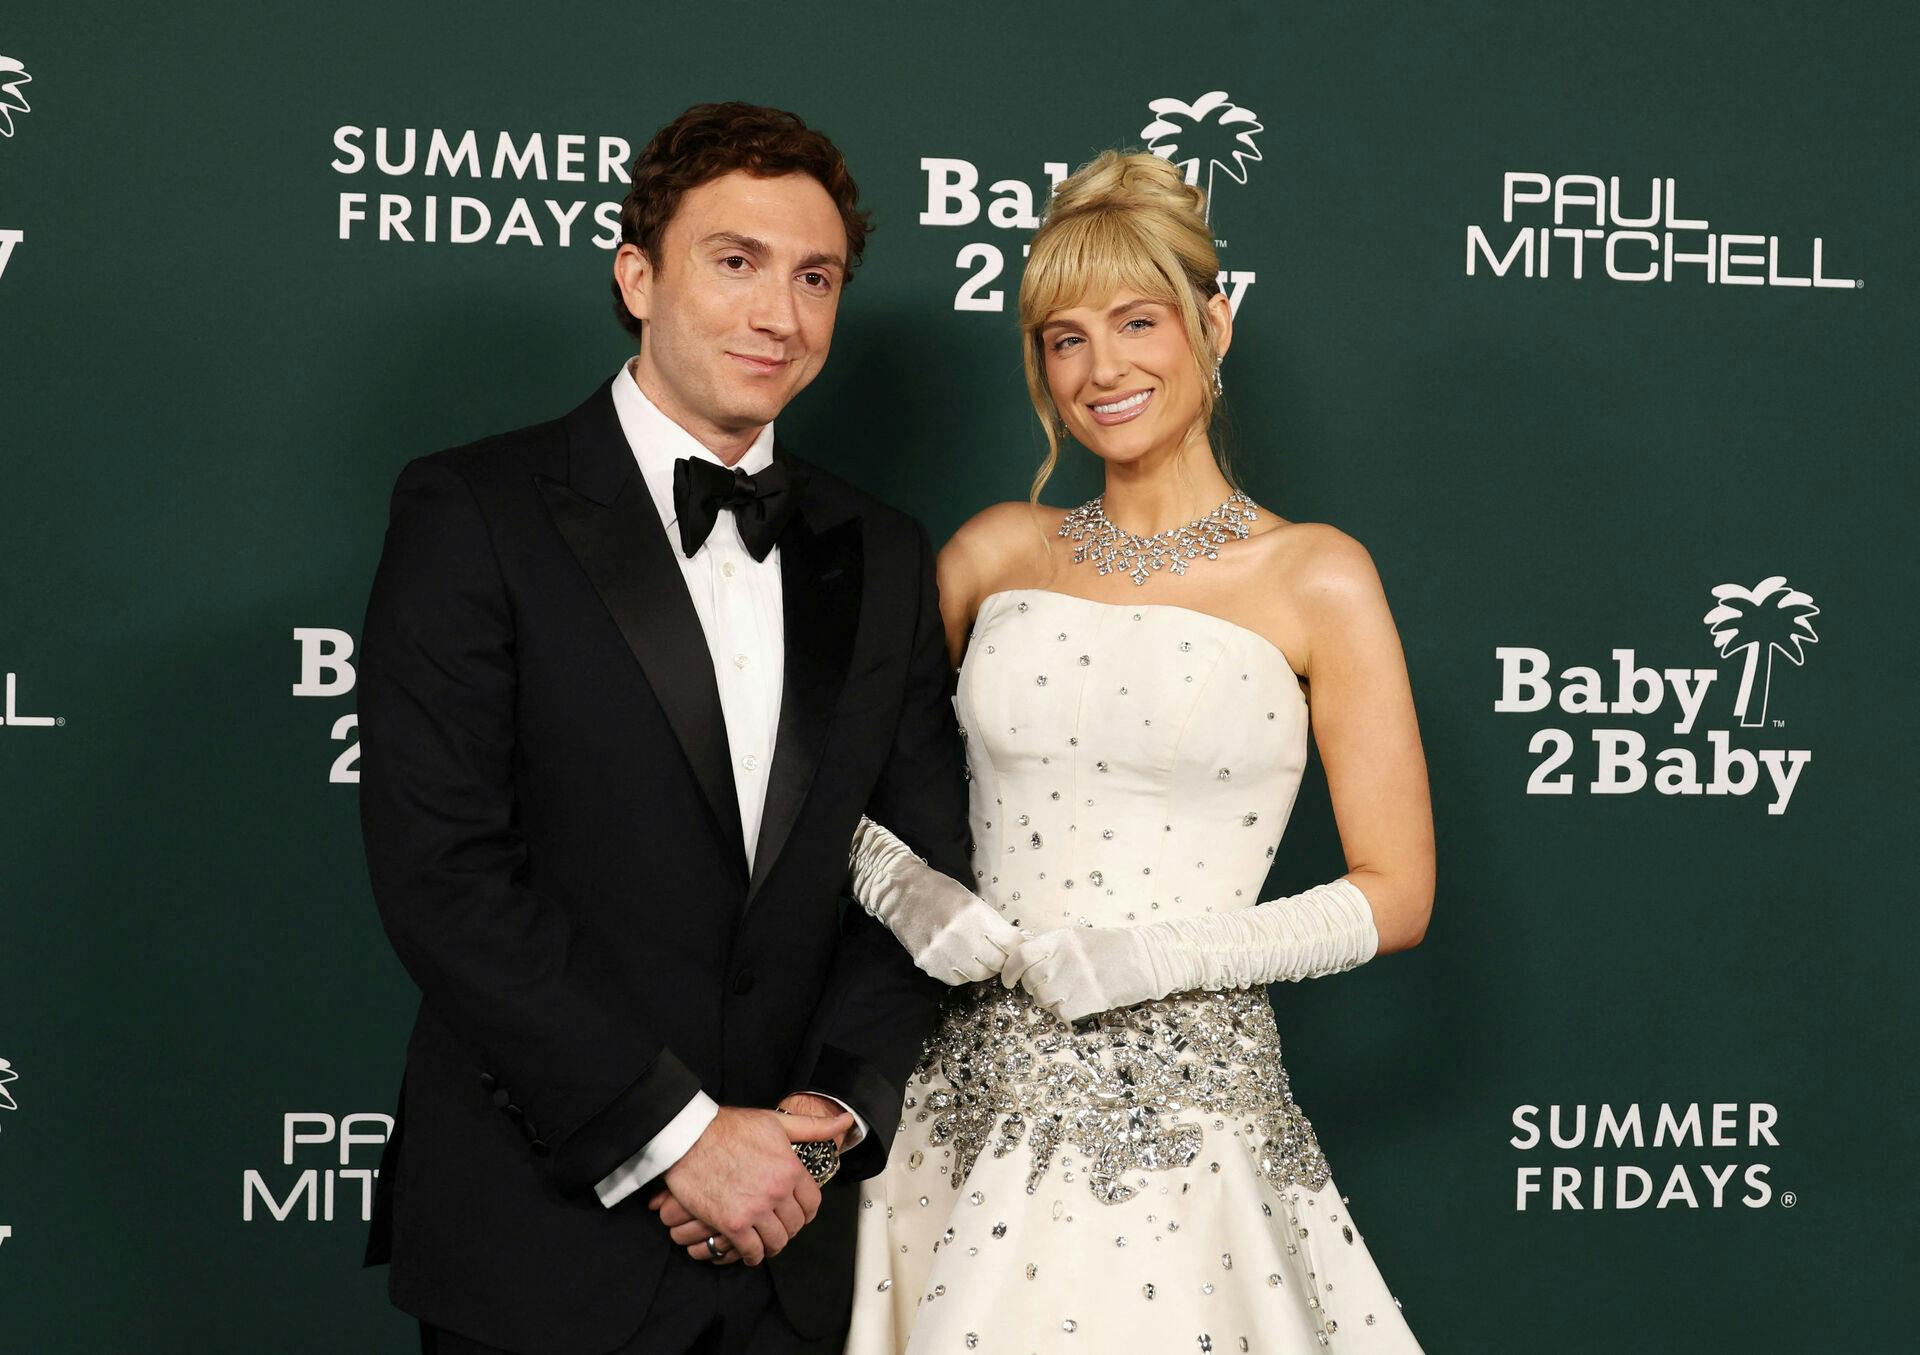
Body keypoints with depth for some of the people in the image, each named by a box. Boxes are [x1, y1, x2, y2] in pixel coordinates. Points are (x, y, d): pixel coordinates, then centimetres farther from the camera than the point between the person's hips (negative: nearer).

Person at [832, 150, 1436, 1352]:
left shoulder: (1315, 578, -2)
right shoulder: (999, 552, 8)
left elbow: (1397, 895, -3)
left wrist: (1156, 954, -13)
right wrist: (901, 885, -6)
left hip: (1189, 1116, -3)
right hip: (981, 1101, 3)